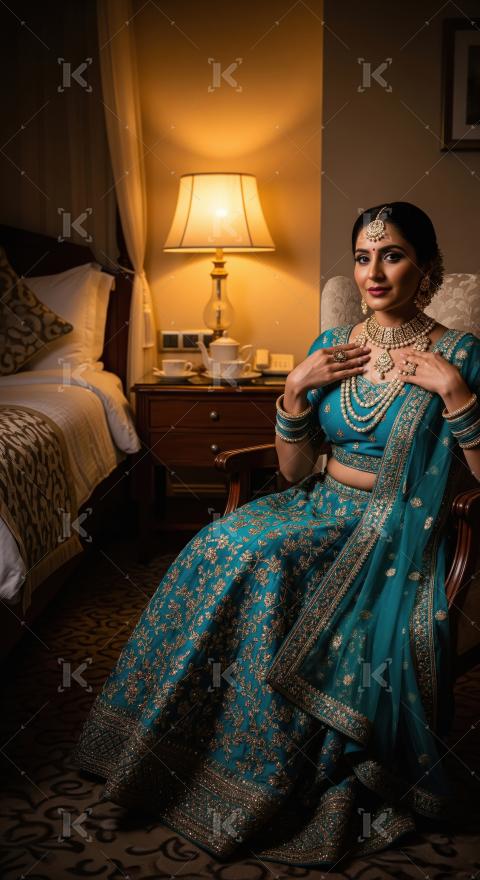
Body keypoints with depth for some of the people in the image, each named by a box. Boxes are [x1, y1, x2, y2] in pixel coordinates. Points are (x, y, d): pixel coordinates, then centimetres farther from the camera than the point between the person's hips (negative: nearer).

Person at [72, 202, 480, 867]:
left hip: (400, 530, -5)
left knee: (255, 562, -29)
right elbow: (295, 470, 7)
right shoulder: (330, 346, 7)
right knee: (225, 547, -24)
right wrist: (296, 388, -8)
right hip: (322, 506, 5)